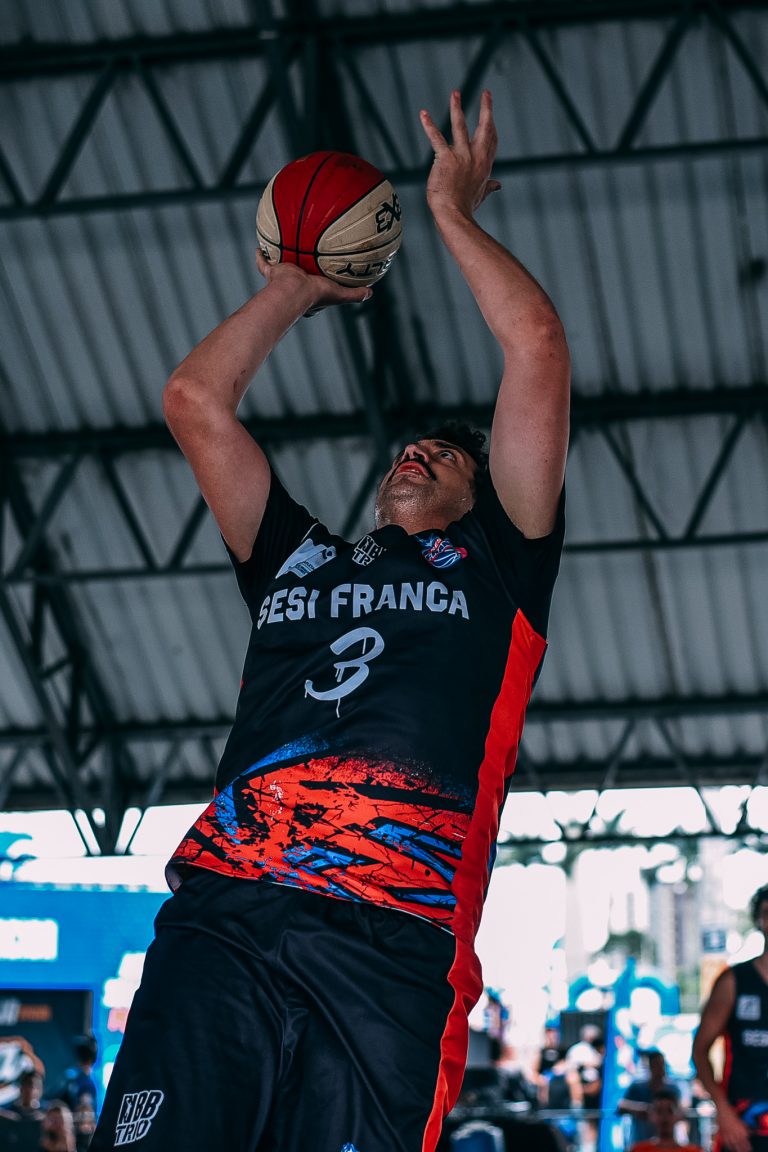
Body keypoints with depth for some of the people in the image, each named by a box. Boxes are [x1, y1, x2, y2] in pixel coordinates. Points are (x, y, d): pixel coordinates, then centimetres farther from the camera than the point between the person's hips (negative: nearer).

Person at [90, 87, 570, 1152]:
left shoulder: (494, 565, 24)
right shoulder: (299, 562, 33)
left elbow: (537, 349, 17)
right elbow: (194, 400, 31)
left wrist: (452, 211, 29)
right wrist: (298, 285, 41)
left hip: (392, 951, -2)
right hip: (218, 921, 3)